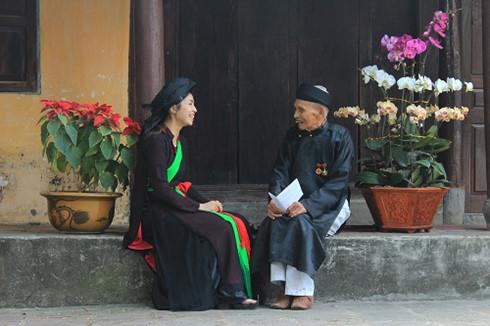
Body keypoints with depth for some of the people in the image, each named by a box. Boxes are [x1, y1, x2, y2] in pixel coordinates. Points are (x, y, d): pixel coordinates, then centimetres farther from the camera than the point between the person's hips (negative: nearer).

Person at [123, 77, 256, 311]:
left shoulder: (180, 141, 17)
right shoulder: (156, 140, -13)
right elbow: (159, 188, -19)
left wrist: (206, 202, 0)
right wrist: (199, 207, -17)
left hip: (176, 207, 9)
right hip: (158, 213, -9)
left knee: (237, 223, -10)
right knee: (220, 228, -24)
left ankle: (234, 292, -14)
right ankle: (227, 293, -14)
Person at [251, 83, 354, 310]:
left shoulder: (339, 137, -5)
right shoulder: (293, 136, 10)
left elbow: (339, 182, -13)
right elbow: (280, 172, 7)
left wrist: (308, 205, -25)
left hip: (329, 205, -4)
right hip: (295, 203, 4)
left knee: (301, 222, -34)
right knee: (274, 222, -27)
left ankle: (303, 291, -29)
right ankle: (285, 289, -29)